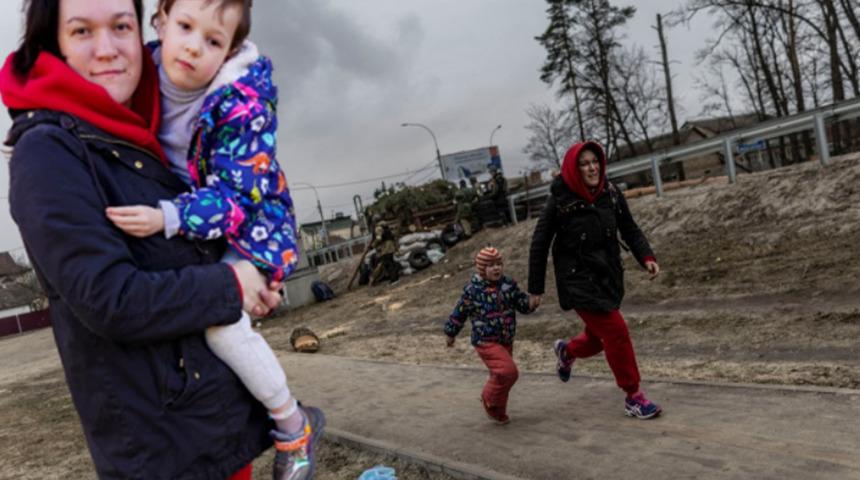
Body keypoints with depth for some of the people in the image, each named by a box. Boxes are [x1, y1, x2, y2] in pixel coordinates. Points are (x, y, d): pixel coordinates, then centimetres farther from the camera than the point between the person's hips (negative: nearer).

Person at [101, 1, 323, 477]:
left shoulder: (243, 105, -25)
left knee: (221, 320, -25)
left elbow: (237, 196, -28)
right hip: (187, 234, 8)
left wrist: (167, 219, -38)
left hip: (248, 228, -8)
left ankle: (293, 425, -2)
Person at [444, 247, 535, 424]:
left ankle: (498, 412, 36)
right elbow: (459, 313, -4)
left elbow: (522, 303, 0)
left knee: (500, 376, 16)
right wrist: (450, 334, 6)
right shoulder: (473, 290, -14)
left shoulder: (508, 284, -2)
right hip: (486, 342, -6)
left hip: (506, 341, 6)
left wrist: (531, 303, -23)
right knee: (508, 371, -19)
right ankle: (489, 399, 6)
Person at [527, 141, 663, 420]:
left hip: (609, 278, 6)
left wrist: (646, 257, -11)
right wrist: (535, 288, -3)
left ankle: (567, 351, 50)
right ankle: (633, 397, 9)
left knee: (599, 337, 16)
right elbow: (540, 244, -6)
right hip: (578, 280, -6)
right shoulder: (560, 201, -13)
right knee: (616, 332, -9)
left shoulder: (611, 195, 0)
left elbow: (630, 230, 8)